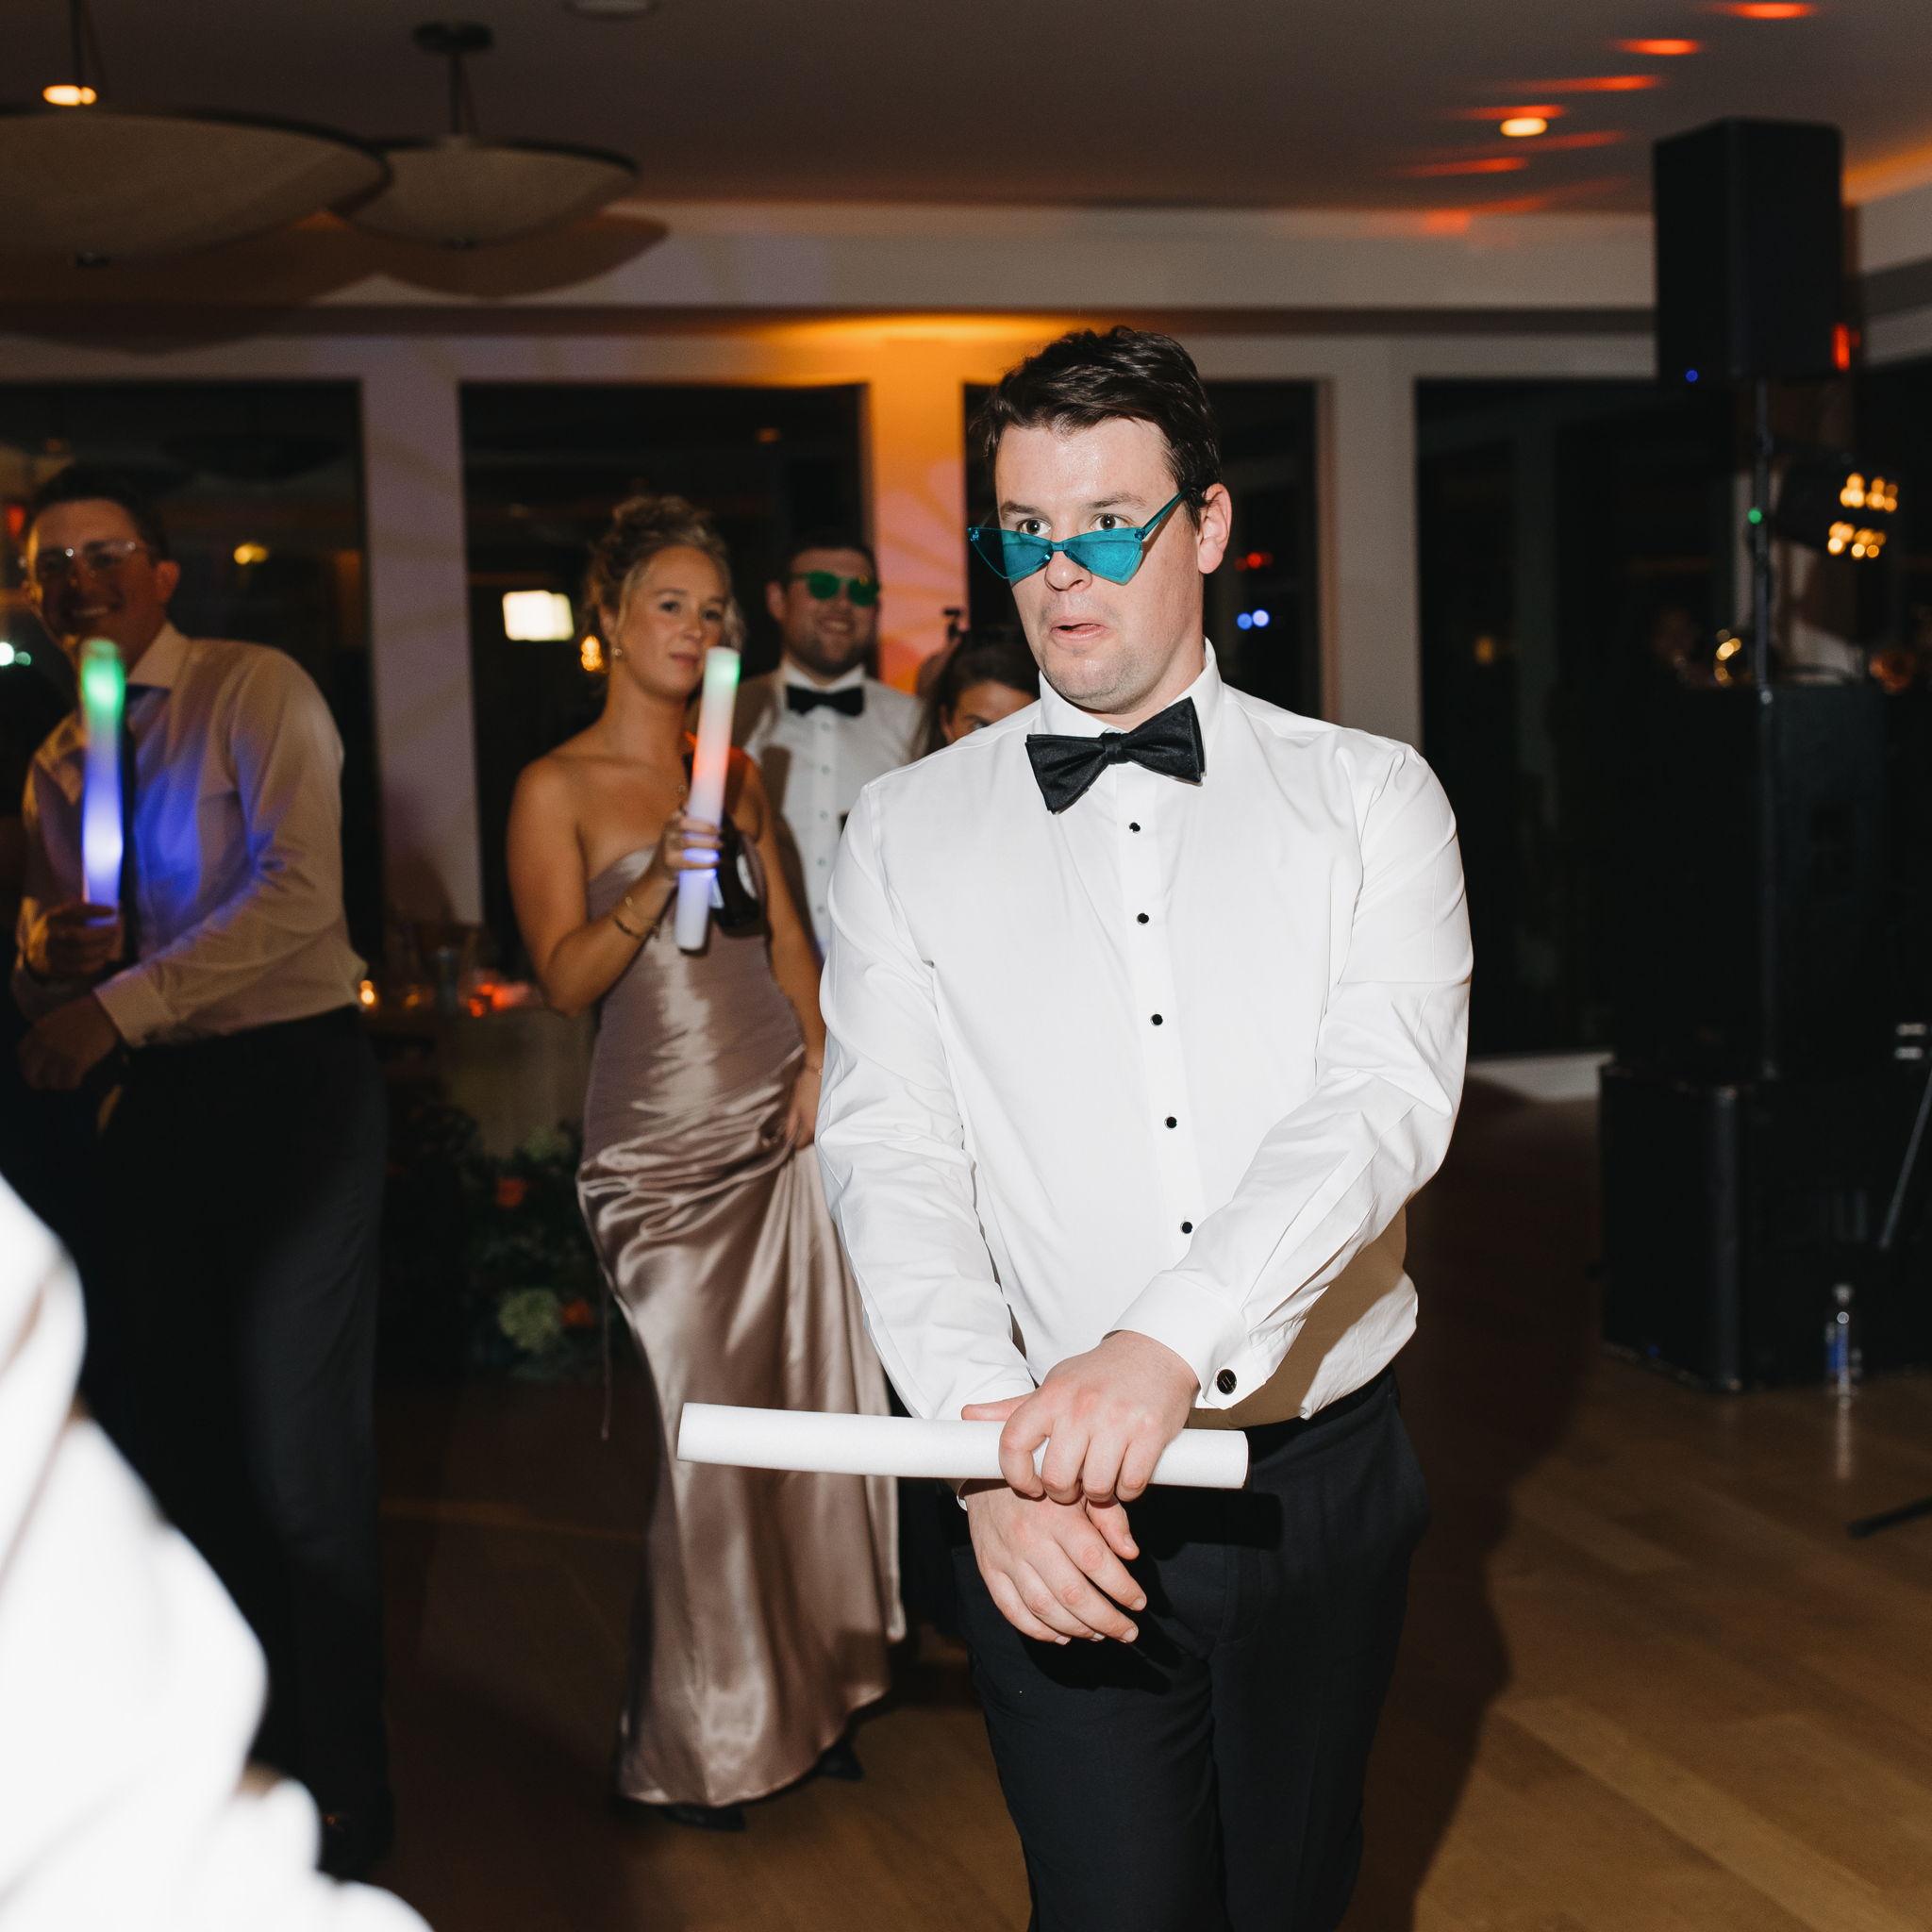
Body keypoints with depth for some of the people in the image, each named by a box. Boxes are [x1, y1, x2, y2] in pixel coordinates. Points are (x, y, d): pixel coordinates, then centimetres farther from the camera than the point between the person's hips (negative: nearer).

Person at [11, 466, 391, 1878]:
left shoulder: (258, 693, -6)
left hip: (293, 1085, -7)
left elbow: (301, 892, -19)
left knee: (295, 1459, -6)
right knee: (159, 1439, 9)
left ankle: (338, 1801, 6)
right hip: (154, 1102, 7)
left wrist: (118, 1005, -22)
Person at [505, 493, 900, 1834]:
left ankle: (809, 1694, 20)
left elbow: (787, 932, 15)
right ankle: (704, 1737, 14)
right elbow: (565, 976, -7)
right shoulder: (558, 789, -1)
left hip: (783, 1122, 5)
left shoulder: (735, 773, 15)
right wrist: (659, 877, -22)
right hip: (662, 1145, -4)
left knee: (818, 1402, 4)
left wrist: (819, 1056, 0)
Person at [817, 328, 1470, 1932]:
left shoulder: (1367, 798, 0)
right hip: (1050, 1507, -1)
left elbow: (1386, 1100, -14)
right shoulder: (909, 834, 3)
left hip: (1320, 1478, 1)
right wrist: (990, 1432, -24)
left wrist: (1168, 1343, -29)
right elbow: (893, 1153, -7)